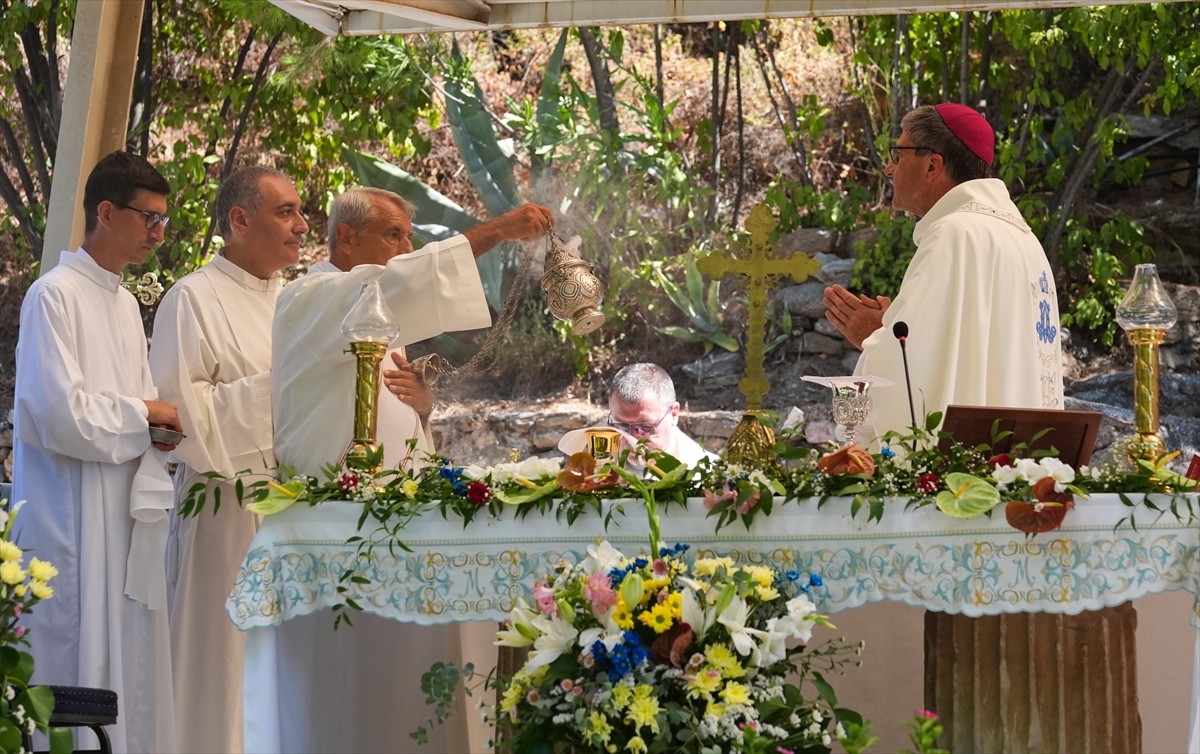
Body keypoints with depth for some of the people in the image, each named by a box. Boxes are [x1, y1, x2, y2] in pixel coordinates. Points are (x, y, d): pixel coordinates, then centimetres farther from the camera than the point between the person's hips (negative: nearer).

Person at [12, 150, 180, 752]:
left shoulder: (126, 305, 16)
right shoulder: (55, 296, -10)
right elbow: (61, 414, -19)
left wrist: (159, 424, 1)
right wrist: (143, 414, -7)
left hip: (125, 514, 8)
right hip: (73, 515, -8)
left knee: (128, 666, 7)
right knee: (76, 662, -8)